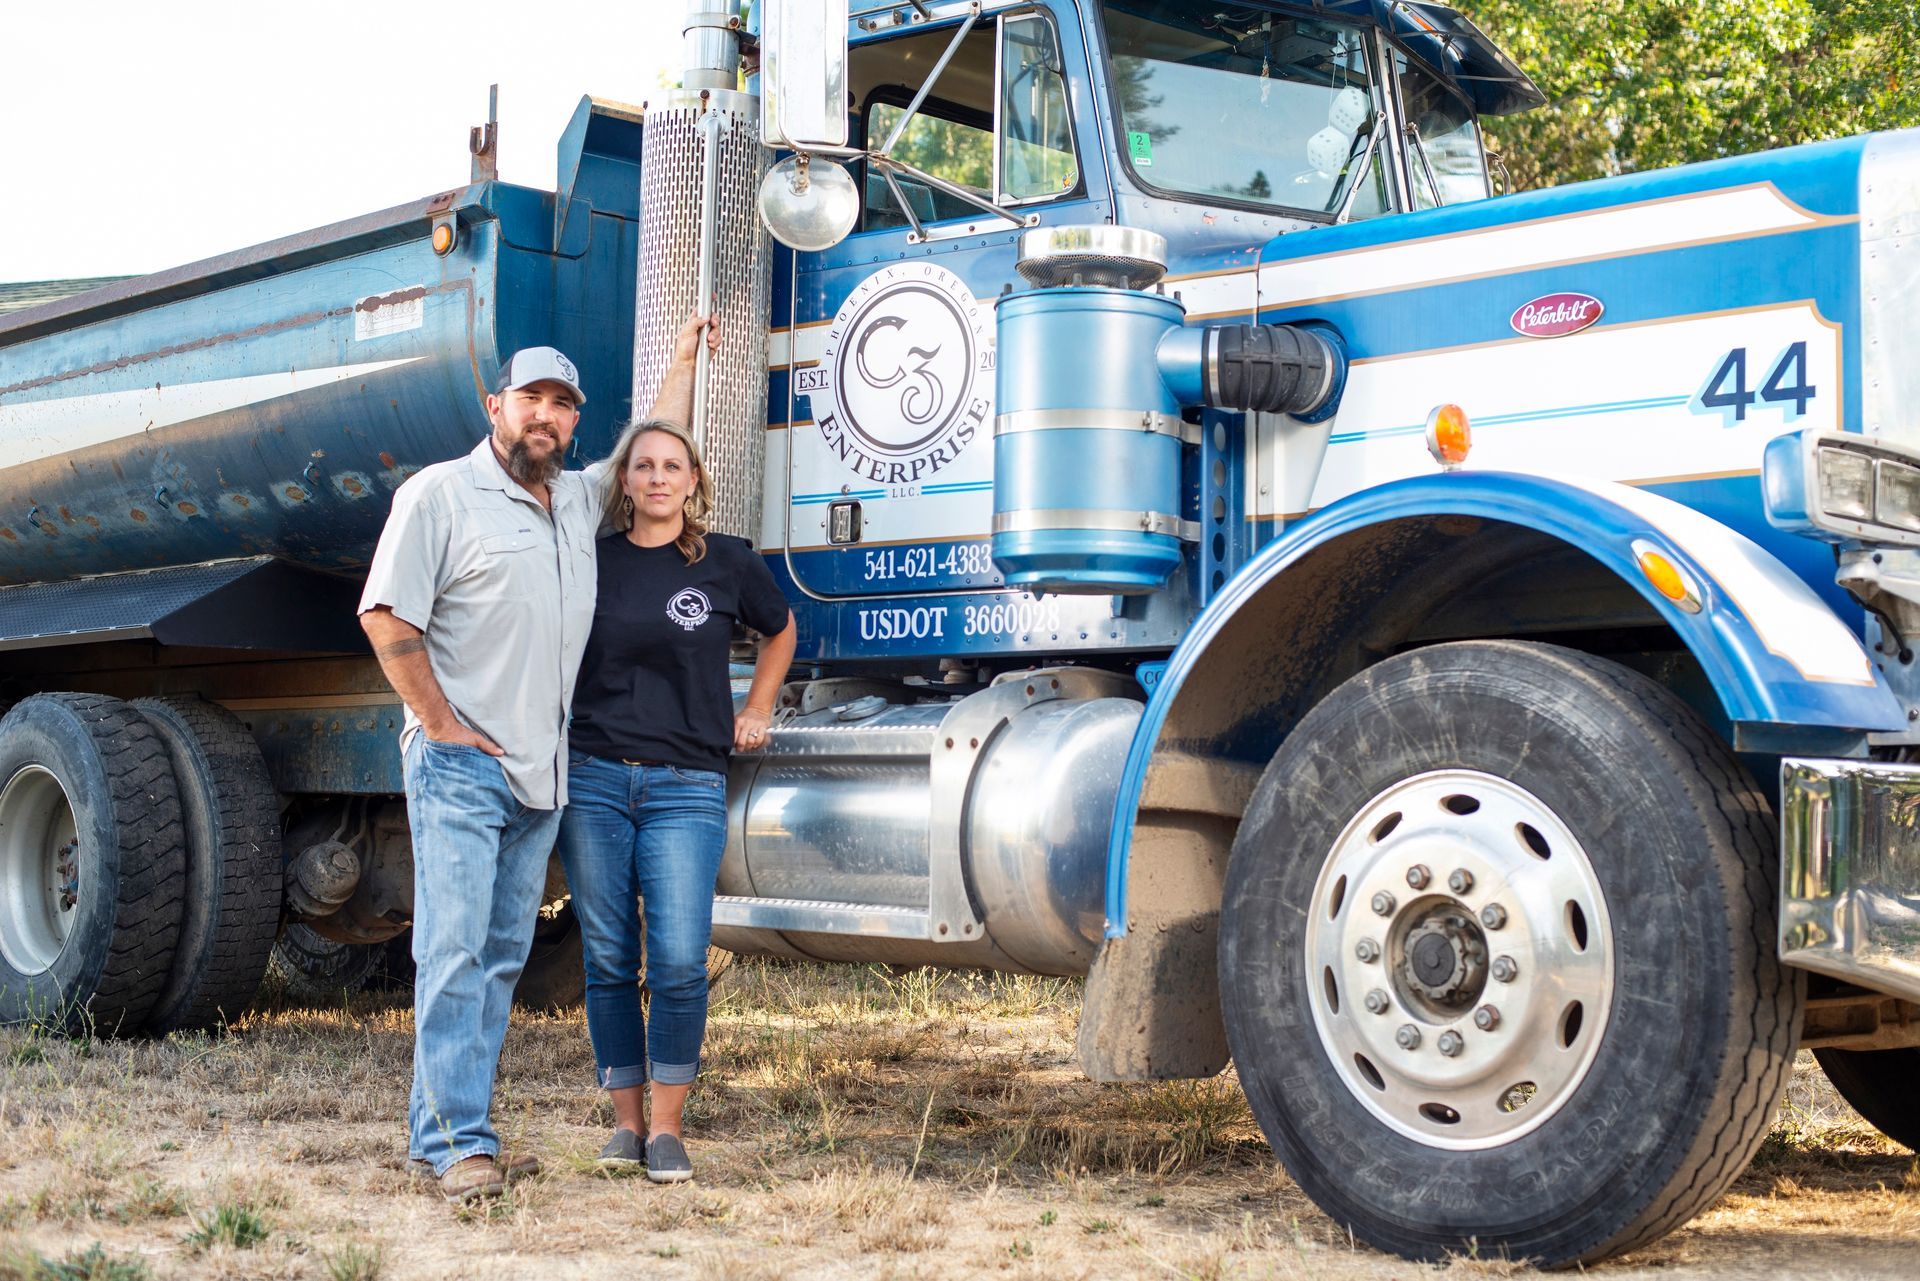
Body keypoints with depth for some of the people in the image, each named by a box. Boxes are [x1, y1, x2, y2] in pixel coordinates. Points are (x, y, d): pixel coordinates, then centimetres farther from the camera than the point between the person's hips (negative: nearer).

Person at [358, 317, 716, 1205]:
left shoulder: (581, 501, 16)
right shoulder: (440, 494, -3)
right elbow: (386, 617, -9)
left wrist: (684, 361, 36)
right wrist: (443, 725, -12)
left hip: (540, 773, 7)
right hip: (459, 767, -7)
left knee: (501, 958, 7)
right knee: (454, 954, -11)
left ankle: (438, 1136, 13)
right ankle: (459, 1144, -10)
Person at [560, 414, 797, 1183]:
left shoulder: (728, 563, 4)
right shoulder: (590, 561, 6)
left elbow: (780, 631, 23)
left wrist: (756, 711, 17)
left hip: (687, 786, -1)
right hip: (593, 779, 1)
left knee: (679, 961, -10)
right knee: (608, 960, 4)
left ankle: (667, 1126, 2)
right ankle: (626, 1120, 15)